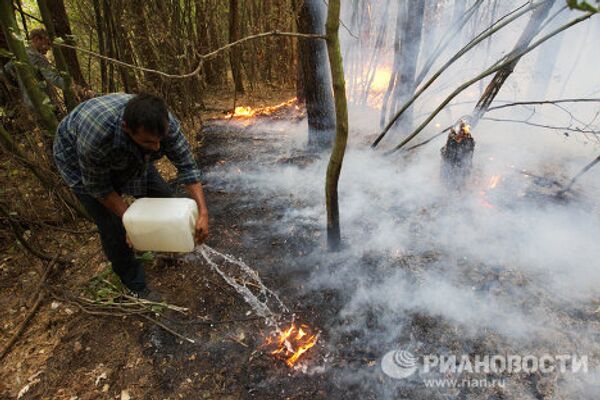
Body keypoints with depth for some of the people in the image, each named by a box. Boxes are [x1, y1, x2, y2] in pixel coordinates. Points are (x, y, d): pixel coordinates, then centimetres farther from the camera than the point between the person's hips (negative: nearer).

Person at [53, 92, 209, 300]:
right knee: (112, 226, -10)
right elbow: (98, 187, -26)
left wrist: (203, 213, -32)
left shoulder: (165, 122, -33)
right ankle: (137, 288, 12)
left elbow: (187, 166, -26)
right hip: (79, 162, -4)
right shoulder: (96, 135, -43)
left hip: (130, 157, 4)